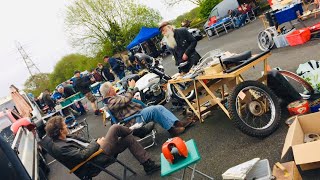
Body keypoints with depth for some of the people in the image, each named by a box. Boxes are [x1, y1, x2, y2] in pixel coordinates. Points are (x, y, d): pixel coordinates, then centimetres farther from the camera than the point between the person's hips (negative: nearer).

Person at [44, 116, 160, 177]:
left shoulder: (65, 138, 10)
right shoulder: (59, 147, -17)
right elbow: (82, 155, -24)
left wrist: (95, 143, 5)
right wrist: (97, 144, -12)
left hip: (94, 151, 9)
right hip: (95, 160, -9)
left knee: (129, 139, 3)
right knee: (115, 128, -18)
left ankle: (148, 165, 11)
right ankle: (133, 131, 14)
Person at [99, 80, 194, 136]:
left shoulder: (112, 98, 17)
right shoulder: (111, 102, -15)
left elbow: (123, 98, 24)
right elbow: (126, 100, -22)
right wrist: (131, 87, -10)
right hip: (134, 120, -11)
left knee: (159, 107, -4)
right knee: (154, 109, -27)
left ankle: (177, 123, -11)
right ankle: (171, 129, -19)